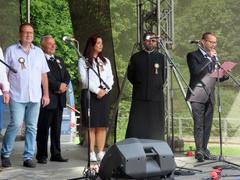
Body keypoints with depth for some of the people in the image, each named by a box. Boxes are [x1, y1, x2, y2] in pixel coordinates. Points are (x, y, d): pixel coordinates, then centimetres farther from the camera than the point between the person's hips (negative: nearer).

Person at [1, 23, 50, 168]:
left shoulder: (39, 52, 13)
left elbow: (44, 75, 14)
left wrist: (46, 94, 9)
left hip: (35, 97, 4)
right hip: (17, 96, -4)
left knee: (32, 127, 4)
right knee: (15, 124, -11)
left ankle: (28, 157, 12)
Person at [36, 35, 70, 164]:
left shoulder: (59, 60, 21)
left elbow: (67, 76, 17)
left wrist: (64, 85, -3)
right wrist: (58, 86, -14)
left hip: (59, 99, 7)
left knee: (56, 129, 10)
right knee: (43, 129, -1)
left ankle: (56, 154, 16)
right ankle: (41, 155, 5)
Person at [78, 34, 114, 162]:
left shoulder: (106, 61, 19)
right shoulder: (83, 61, 4)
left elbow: (110, 78, 11)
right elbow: (84, 79, -6)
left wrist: (105, 90, -6)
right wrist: (96, 90, -12)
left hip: (104, 95, 4)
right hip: (89, 94, -4)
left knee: (102, 125, 1)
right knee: (90, 125, -5)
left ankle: (101, 152, 3)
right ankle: (91, 153, -2)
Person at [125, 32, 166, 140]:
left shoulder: (161, 57, 9)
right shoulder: (136, 57, 6)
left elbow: (163, 78, 15)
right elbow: (130, 76, 14)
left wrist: (157, 87, 10)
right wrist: (139, 86, 10)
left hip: (156, 98, 1)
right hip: (139, 98, -1)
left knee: (155, 129, 2)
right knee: (136, 128, -4)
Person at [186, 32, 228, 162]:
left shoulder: (214, 57, 19)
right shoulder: (193, 56, 0)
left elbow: (216, 77, 20)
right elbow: (195, 71, -19)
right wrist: (209, 58, -13)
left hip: (210, 96, 6)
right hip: (198, 96, -6)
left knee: (207, 125, 5)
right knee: (199, 125, -9)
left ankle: (204, 150, 11)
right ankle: (199, 151, -8)